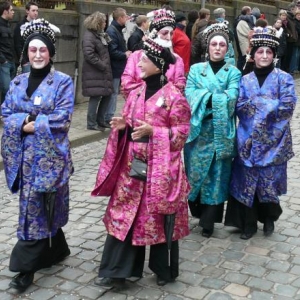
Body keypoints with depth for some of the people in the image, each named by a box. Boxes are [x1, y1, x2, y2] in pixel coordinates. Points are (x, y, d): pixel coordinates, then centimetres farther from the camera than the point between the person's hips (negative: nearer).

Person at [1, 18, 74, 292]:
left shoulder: (62, 82, -3)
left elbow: (62, 118, -12)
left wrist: (31, 124, -12)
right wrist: (26, 122, -13)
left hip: (49, 154, -5)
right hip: (24, 154, 5)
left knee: (34, 208, -4)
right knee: (42, 207, 12)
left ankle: (26, 267, 3)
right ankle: (56, 249, 32)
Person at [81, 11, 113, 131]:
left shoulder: (100, 34, 18)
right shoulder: (89, 36, -12)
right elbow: (89, 54, -22)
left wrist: (106, 66, 8)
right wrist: (102, 65, -18)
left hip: (103, 72, 9)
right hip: (94, 72, -9)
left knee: (107, 95, 11)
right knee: (95, 97, -6)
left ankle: (100, 120, 22)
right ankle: (92, 123, 3)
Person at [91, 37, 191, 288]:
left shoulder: (173, 96, -11)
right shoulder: (136, 93, 8)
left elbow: (182, 132, -10)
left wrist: (153, 131, -21)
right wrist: (122, 125, -5)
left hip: (159, 167, -6)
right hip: (131, 165, 6)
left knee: (159, 217, 5)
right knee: (124, 215, 7)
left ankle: (165, 270, 25)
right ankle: (117, 269, 18)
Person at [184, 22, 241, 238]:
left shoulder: (233, 72, 5)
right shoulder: (196, 69, 8)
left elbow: (231, 99, -11)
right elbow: (189, 95, -7)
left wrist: (204, 97, -13)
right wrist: (217, 97, -15)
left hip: (221, 133, -1)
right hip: (197, 130, 1)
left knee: (217, 175, 3)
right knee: (195, 172, 4)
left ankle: (208, 221, 13)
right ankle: (199, 213, 23)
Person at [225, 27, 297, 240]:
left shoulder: (284, 78, 1)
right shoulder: (245, 80, 8)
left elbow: (287, 107, -10)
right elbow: (239, 106, -3)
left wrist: (256, 103, -9)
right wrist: (269, 104, -13)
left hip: (273, 140, -2)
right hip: (249, 139, 2)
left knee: (269, 180, 3)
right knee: (247, 180, 1)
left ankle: (269, 218, 28)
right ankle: (248, 223, 16)